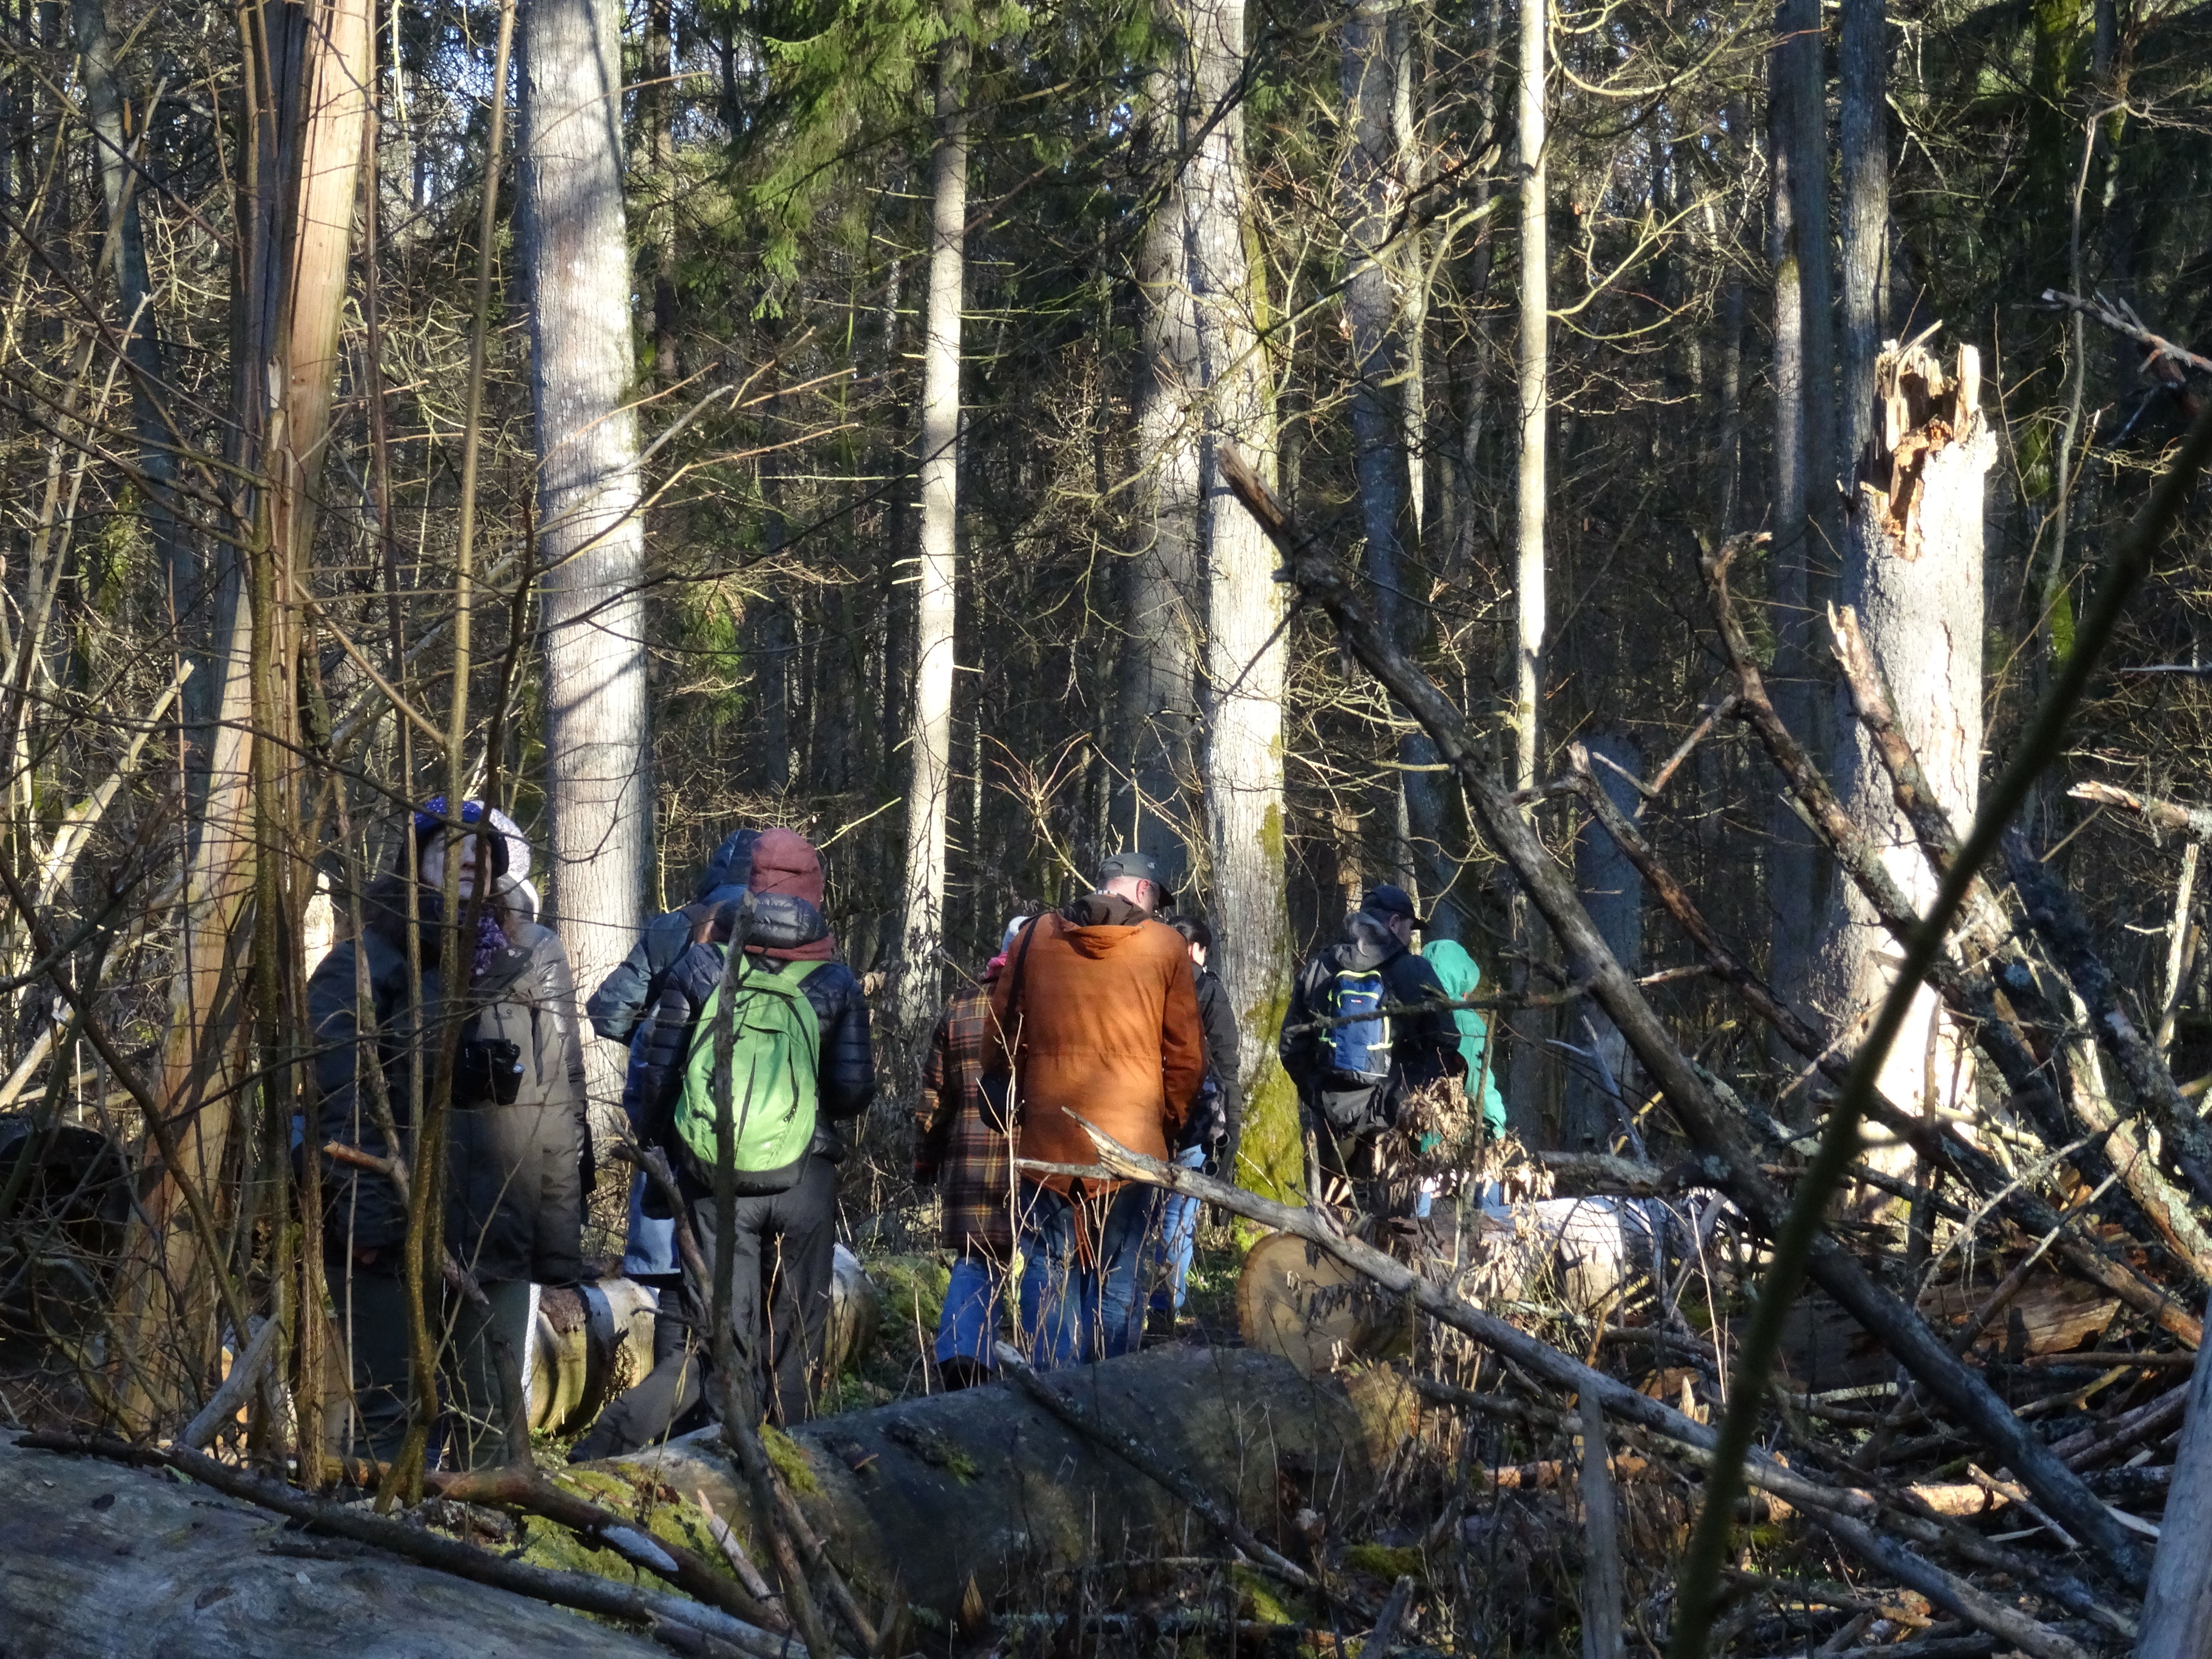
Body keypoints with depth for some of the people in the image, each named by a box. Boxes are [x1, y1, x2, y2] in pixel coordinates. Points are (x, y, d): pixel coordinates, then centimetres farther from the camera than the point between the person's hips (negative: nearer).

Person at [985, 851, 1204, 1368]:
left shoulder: (1034, 939, 4)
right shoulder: (1165, 947, 0)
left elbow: (1001, 1039, 10)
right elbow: (1186, 1053, 1)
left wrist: (1015, 1109, 21)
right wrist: (1170, 1122, 14)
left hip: (1046, 1137, 1)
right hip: (1131, 1141, -1)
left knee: (1049, 1270, 9)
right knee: (1119, 1278, 6)